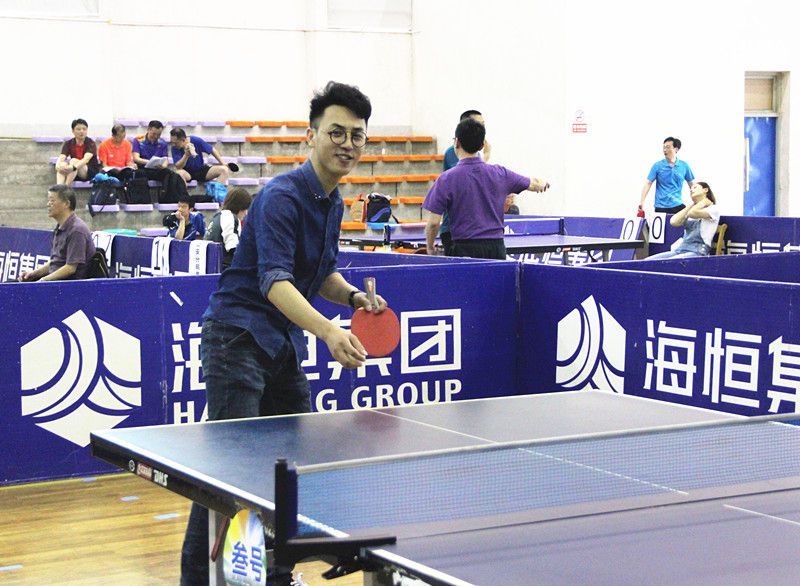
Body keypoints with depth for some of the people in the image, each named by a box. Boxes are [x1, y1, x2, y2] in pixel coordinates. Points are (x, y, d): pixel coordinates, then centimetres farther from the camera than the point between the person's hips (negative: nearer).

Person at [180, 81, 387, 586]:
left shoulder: (333, 203, 10)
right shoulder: (282, 196, -18)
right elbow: (274, 281, -29)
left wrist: (353, 296, 1)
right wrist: (328, 331, -43)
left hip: (284, 344, 9)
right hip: (238, 336, -9)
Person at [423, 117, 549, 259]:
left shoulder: (446, 179, -7)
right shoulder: (500, 173, 4)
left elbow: (433, 222, -8)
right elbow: (535, 185, 20)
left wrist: (430, 248, 10)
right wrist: (542, 182, 44)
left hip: (465, 249, -3)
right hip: (497, 247, 3)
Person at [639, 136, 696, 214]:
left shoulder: (684, 166, 5)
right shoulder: (657, 166, 1)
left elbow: (691, 184, 15)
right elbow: (648, 183, -2)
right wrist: (642, 202, -12)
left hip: (678, 205, 1)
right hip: (660, 207, -1)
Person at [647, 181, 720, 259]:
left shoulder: (713, 209, 4)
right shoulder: (690, 210, 24)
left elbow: (692, 213, -15)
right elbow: (674, 222, 5)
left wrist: (703, 202, 5)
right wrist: (691, 205, 14)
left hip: (697, 251, -7)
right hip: (680, 249, 7)